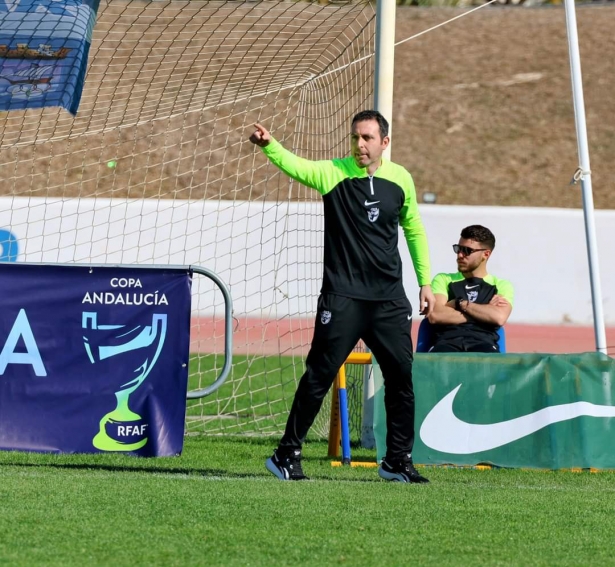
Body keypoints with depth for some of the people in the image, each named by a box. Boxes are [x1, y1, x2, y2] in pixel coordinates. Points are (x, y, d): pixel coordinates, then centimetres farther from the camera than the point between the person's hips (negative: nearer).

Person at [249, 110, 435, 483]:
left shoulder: (400, 179, 5)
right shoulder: (334, 173, -6)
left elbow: (414, 230, 19)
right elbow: (295, 165, -25)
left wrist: (425, 282, 17)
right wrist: (269, 145, -46)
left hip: (390, 298, 4)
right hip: (343, 297, -4)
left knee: (402, 376, 5)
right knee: (319, 375, -4)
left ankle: (398, 460, 19)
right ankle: (287, 455, 6)